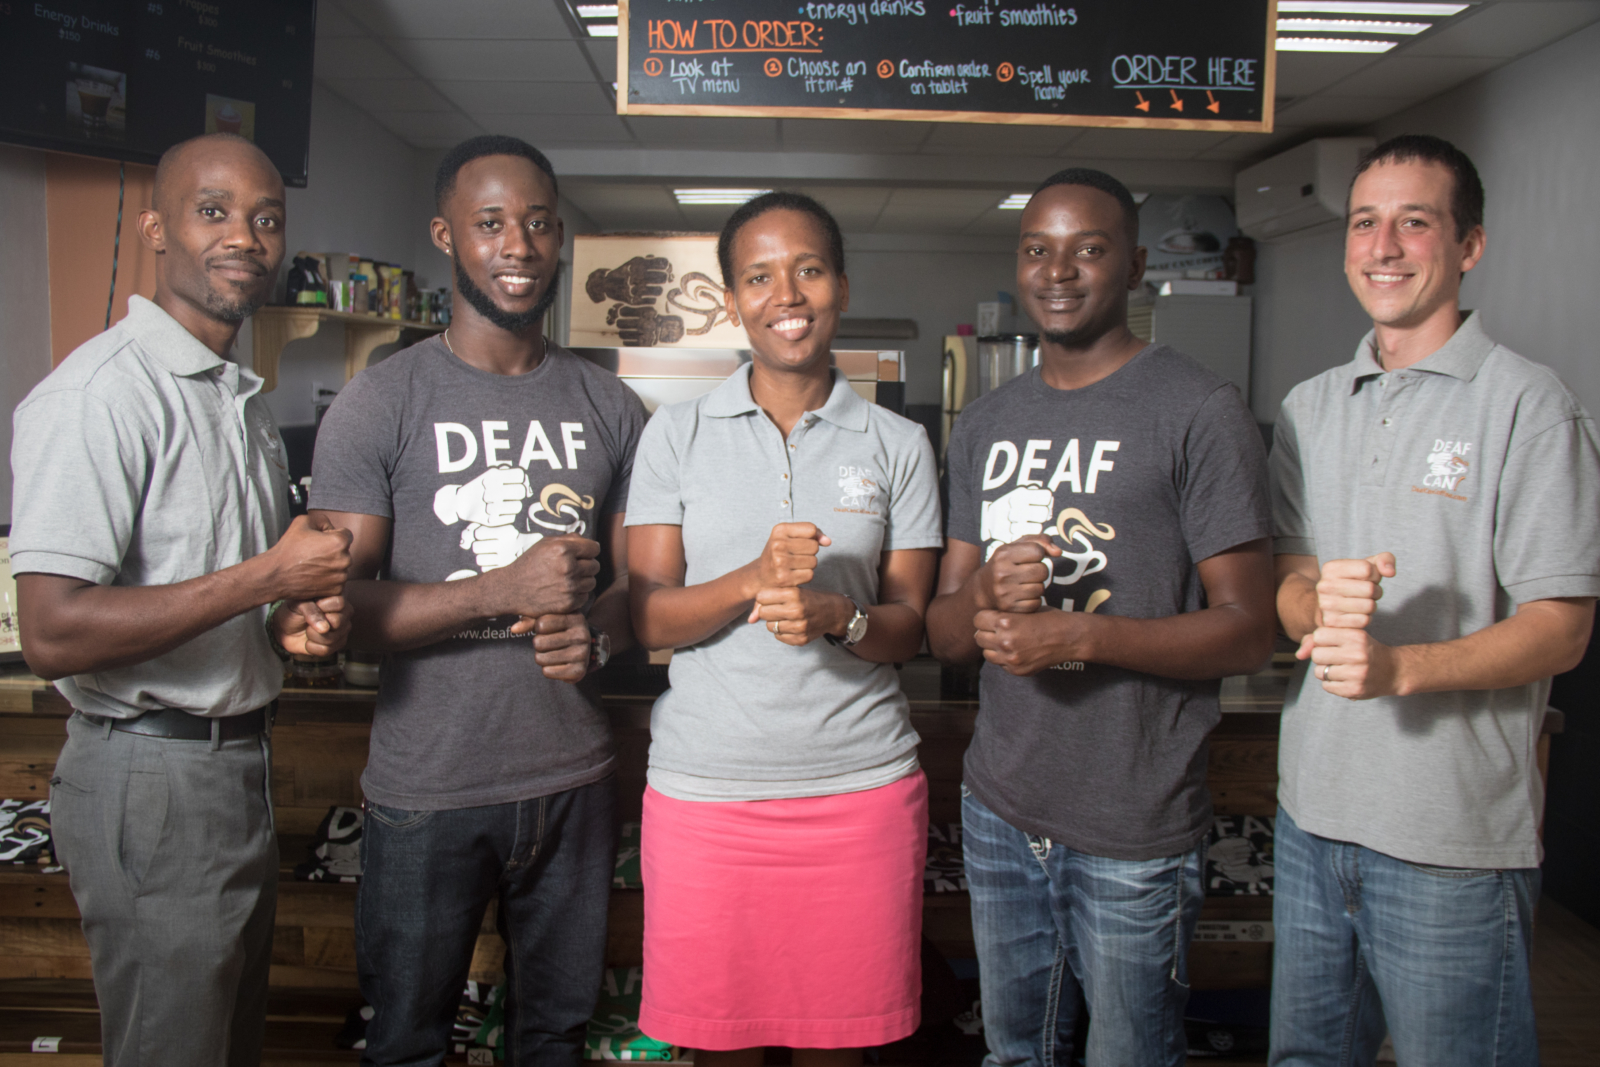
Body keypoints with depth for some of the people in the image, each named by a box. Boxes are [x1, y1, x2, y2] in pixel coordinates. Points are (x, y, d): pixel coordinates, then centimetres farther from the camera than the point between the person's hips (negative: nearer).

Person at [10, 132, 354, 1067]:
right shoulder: (102, 391, -18)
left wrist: (295, 622, 2)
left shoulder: (247, 398, 13)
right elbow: (54, 635, -24)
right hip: (152, 779, -9)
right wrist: (264, 580, -23)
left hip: (244, 762, 9)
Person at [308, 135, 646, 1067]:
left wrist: (595, 630, -13)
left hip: (576, 779, 3)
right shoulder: (380, 404, -5)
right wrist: (502, 590, -24)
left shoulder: (612, 408, 6)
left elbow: (639, 580, 10)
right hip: (427, 789, -3)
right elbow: (336, 604, -11)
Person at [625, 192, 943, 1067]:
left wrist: (838, 615, -18)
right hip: (704, 788, 0)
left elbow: (908, 627, 4)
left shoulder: (898, 445, 5)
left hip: (860, 789, 1)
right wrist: (753, 581, -20)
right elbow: (648, 618, -1)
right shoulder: (677, 434, 3)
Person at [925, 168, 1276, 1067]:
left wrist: (1082, 633, -22)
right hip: (998, 809, 6)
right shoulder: (985, 426, 10)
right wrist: (984, 597, -13)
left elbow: (1248, 629, -10)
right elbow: (943, 629, 11)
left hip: (1134, 834, -5)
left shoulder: (1200, 412, -8)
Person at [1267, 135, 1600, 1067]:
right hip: (1313, 811, 5)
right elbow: (1283, 585, 10)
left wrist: (1401, 665, -26)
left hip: (1456, 837, -5)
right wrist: (1321, 604, -14)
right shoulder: (1311, 407, 10)